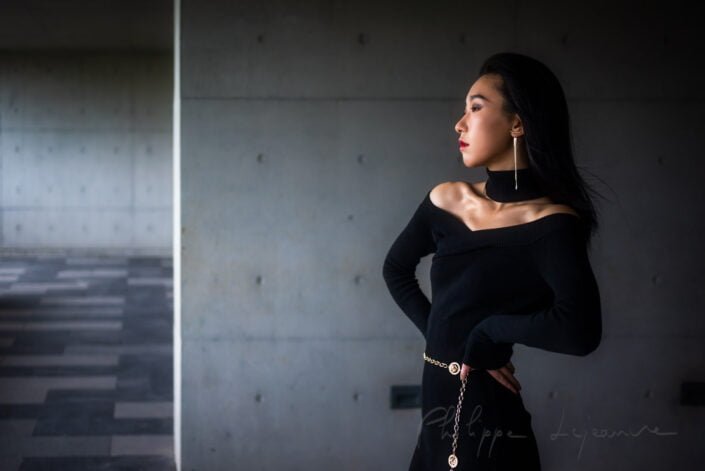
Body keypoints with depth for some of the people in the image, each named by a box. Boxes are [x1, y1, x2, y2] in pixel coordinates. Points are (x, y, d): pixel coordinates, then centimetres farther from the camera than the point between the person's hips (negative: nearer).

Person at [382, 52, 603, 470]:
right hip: (437, 411, 5)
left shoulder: (552, 222, -16)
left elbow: (580, 330, -32)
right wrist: (439, 334, 3)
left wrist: (489, 329, -18)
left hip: (489, 424, -5)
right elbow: (396, 269, 17)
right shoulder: (446, 200, 1)